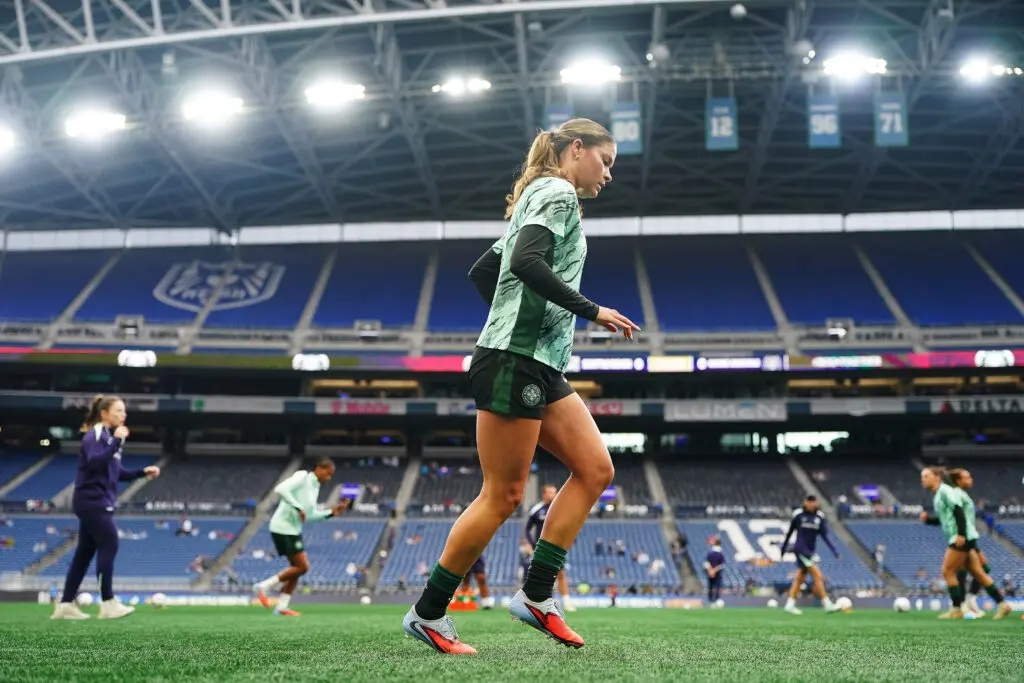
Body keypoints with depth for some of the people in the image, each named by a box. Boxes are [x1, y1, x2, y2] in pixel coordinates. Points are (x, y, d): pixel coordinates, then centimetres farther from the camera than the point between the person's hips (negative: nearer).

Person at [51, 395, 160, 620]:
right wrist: (117, 441, -28)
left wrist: (143, 472, 11)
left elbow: (116, 473, 22)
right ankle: (108, 603, -7)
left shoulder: (108, 436, 18)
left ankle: (65, 605, 12)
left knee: (85, 551, 9)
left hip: (97, 502, 10)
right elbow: (94, 462, -28)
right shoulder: (94, 435, -11)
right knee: (109, 545, -10)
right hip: (92, 500, -10)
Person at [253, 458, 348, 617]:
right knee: (302, 566, -9)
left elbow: (310, 515, 19)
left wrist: (331, 513, 11)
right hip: (283, 528, -10)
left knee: (297, 568, 9)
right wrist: (298, 507, -27)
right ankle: (263, 587, -2)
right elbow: (280, 489, -26)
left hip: (293, 530, 10)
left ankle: (282, 607, 12)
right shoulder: (302, 476, -12)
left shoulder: (315, 486, 15)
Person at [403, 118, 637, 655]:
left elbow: (481, 272, 26)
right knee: (502, 495, -6)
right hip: (514, 361, -10)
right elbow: (526, 262, -22)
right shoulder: (558, 192, -5)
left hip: (541, 367, 10)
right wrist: (592, 311, -18)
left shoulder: (538, 197, 24)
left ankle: (536, 595, 5)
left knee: (595, 470, 4)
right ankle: (427, 614, 6)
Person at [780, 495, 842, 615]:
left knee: (799, 579, 8)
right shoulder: (799, 515, -5)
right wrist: (783, 549, 12)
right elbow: (789, 533, 5)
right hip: (800, 549, -5)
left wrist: (834, 550, -8)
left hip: (810, 551, 6)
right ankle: (827, 604, -14)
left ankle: (790, 605, 13)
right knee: (818, 576, -13)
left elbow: (825, 536, 3)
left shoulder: (819, 517, 5)